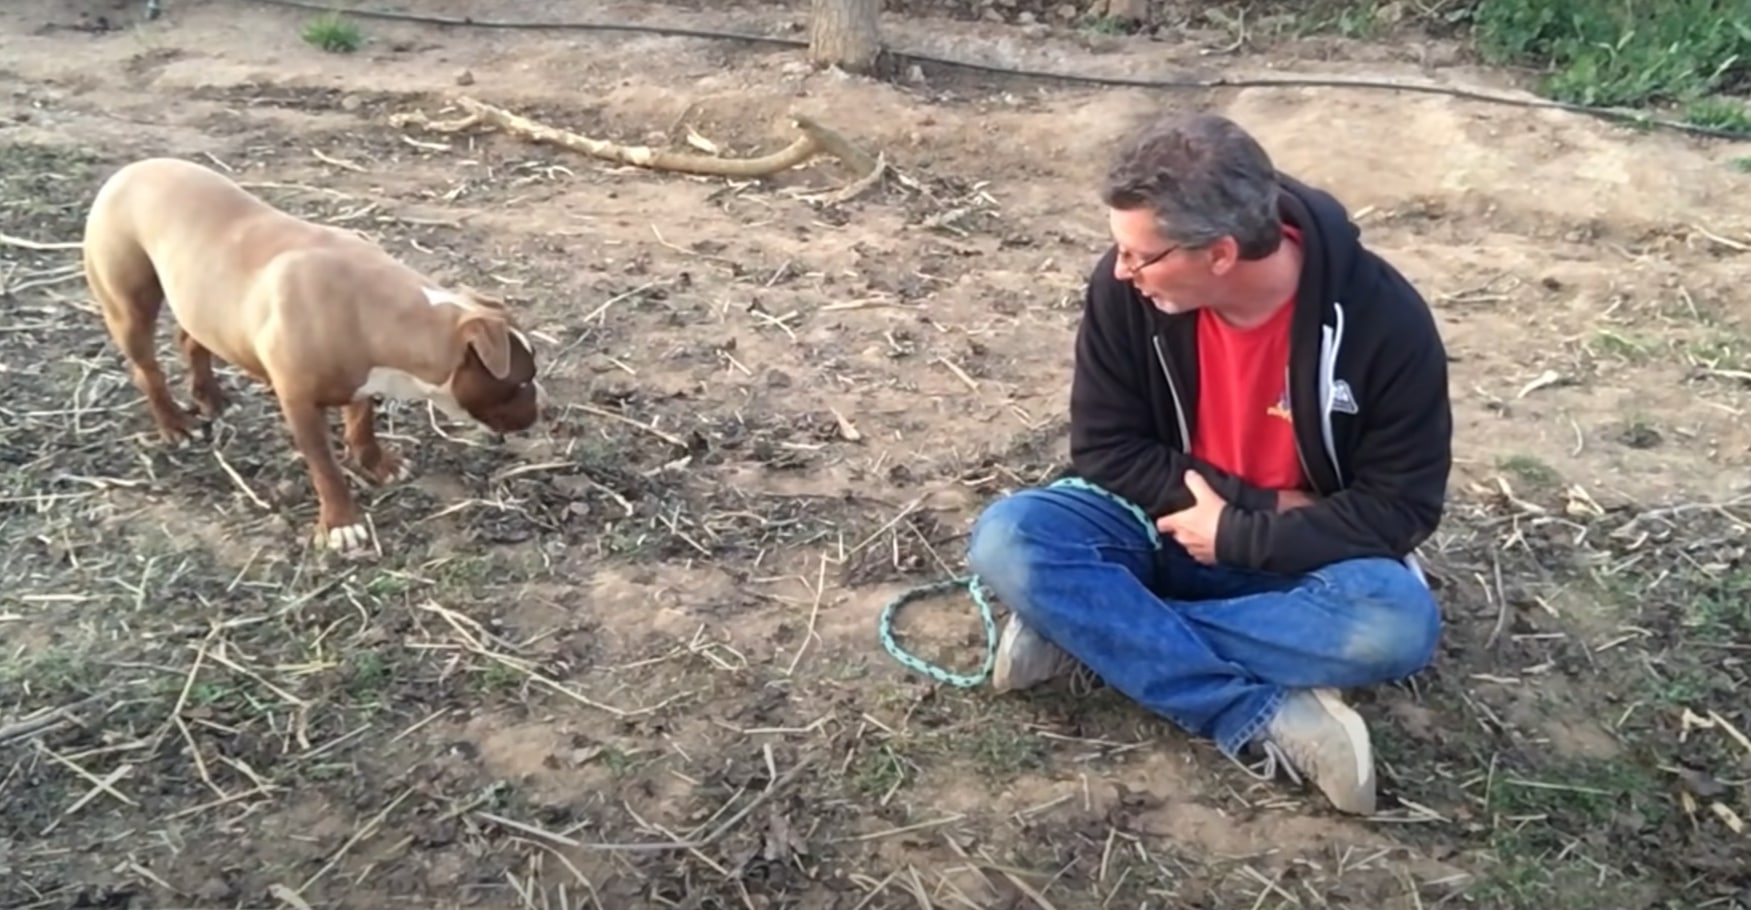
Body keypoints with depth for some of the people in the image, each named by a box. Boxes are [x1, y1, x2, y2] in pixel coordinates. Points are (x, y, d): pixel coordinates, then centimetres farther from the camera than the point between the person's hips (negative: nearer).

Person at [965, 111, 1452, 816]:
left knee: (1399, 624, -34)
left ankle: (1088, 630, -23)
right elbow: (1105, 450, -11)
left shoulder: (1384, 320, -23)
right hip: (1167, 523, 2)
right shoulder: (1126, 290, -19)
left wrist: (1239, 535, -22)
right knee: (1006, 541, -26)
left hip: (1302, 554, -1)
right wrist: (1262, 503, -19)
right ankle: (1267, 721, -29)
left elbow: (1402, 506, -15)